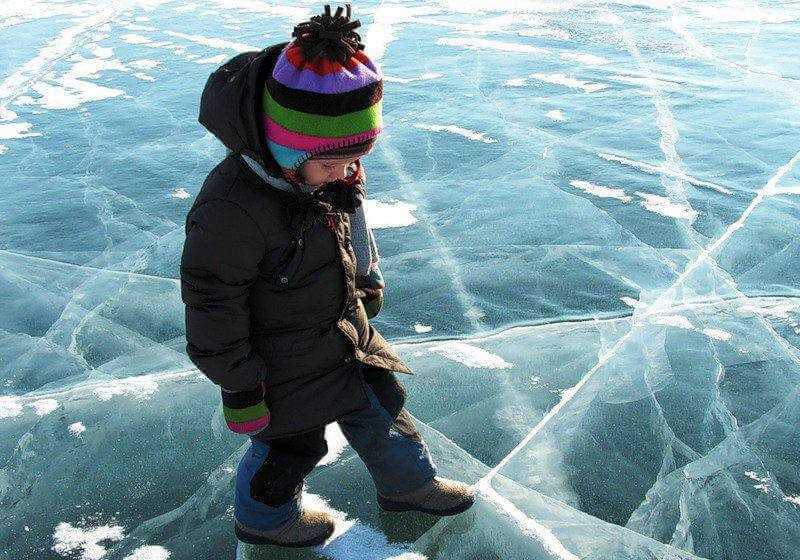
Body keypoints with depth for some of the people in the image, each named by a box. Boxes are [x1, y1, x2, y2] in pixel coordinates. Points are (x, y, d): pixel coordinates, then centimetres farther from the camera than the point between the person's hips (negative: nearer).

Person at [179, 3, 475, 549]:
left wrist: (367, 284, 19)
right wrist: (239, 388, -16)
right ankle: (264, 518, 48)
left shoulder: (326, 168, -13)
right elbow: (212, 309, -26)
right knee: (293, 441, 16)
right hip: (284, 359, -7)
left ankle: (408, 482, 51)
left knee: (382, 401, 23)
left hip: (343, 326, 7)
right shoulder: (231, 211, -37)